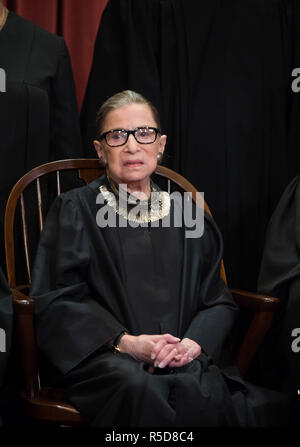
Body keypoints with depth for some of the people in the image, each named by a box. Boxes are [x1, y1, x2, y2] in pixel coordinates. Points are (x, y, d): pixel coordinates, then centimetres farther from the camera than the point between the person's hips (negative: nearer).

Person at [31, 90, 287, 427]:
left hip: (183, 359, 3)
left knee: (206, 395, -32)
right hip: (103, 357, -2)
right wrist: (124, 341, -14)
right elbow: (57, 298, 0)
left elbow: (219, 301, 14)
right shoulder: (76, 209, 10)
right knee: (142, 390, -37)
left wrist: (194, 342, -8)